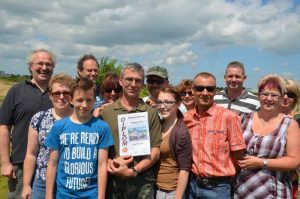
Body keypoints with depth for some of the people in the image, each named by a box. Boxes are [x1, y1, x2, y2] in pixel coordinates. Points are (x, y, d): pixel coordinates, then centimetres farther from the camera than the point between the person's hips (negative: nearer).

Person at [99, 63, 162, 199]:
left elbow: (155, 152, 0)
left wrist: (133, 171, -10)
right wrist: (111, 162, -13)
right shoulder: (106, 112, 4)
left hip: (142, 182, 0)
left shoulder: (151, 113, 2)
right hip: (112, 180, 1)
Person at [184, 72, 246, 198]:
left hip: (217, 187, -3)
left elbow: (237, 154, -7)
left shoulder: (228, 117, -13)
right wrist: (195, 175, 3)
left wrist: (223, 176, 0)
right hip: (192, 184, 4)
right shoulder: (186, 117, 0)